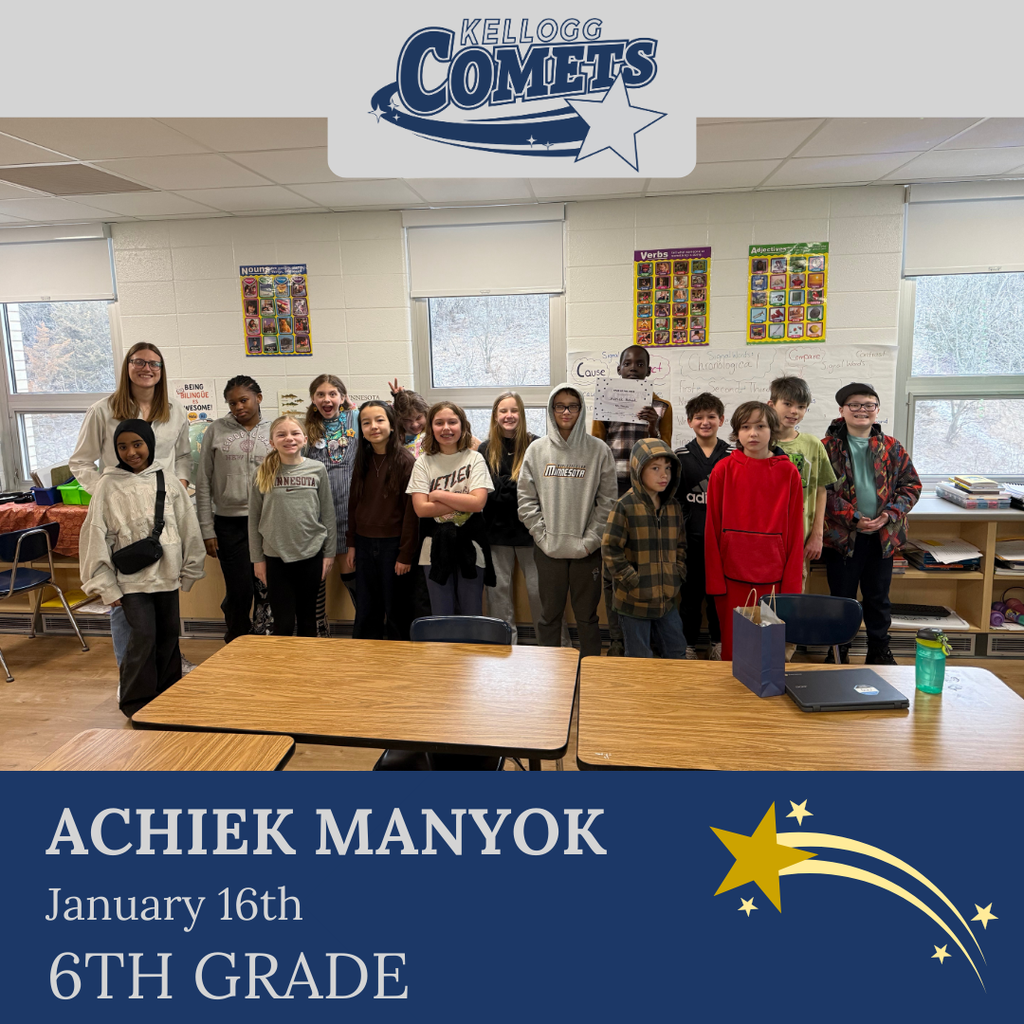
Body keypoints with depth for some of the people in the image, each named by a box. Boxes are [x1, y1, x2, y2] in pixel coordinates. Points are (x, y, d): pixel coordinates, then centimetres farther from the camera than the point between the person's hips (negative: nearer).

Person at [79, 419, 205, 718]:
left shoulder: (169, 482, 3)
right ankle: (136, 702, 10)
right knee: (143, 636, -8)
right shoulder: (108, 485, -2)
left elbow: (189, 528, 7)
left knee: (169, 634, 10)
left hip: (168, 573, 3)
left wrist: (190, 570, 7)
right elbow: (96, 536, -2)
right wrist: (106, 585, -3)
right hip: (132, 578, -3)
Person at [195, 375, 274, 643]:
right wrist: (207, 529, 0)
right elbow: (203, 483, 4)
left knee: (267, 591, 4)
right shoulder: (216, 431, 3)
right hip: (230, 524, -1)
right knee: (240, 592, 0)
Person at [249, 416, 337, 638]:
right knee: (284, 624, 1)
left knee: (307, 621, 12)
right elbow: (254, 519, 4)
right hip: (276, 557, -1)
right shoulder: (263, 473, -1)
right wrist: (257, 558, 3)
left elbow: (328, 514, 4)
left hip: (312, 555, 1)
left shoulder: (317, 470, 0)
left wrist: (329, 553, 3)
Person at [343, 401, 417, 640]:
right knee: (365, 613, 13)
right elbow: (354, 504, 12)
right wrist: (351, 544, 9)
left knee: (397, 612, 7)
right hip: (364, 543, 5)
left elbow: (411, 510, -12)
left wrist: (406, 554, -13)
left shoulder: (405, 461, -10)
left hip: (393, 544, -5)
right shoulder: (363, 460, 8)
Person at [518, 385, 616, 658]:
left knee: (587, 615, 8)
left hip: (587, 550, -1)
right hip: (548, 549, 1)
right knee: (550, 614, 11)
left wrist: (590, 540, -9)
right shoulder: (537, 449, 4)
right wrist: (542, 535, -6)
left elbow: (607, 502, -2)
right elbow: (526, 500, 3)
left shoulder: (599, 450, 0)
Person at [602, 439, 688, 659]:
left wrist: (678, 574, 4)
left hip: (667, 598, 5)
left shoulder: (673, 506, 6)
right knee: (639, 659, 8)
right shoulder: (625, 506, -12)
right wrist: (632, 580, -15)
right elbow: (610, 548, -13)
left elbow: (681, 545, 17)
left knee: (677, 652, 16)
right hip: (635, 600, -5)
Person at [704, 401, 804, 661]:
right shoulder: (723, 471, 1)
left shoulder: (788, 473, 3)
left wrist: (792, 582, -2)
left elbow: (795, 531, 2)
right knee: (732, 649, 7)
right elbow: (712, 528, 1)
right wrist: (715, 580, -3)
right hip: (732, 577, 0)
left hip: (772, 578, 1)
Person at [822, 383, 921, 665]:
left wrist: (889, 515, -8)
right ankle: (838, 651, 21)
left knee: (878, 597, 15)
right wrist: (853, 518, -18)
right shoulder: (829, 446, -4)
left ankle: (879, 650, 30)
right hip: (841, 534, -3)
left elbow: (912, 484, 7)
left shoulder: (892, 447, 7)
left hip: (882, 535, 3)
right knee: (841, 597, 7)